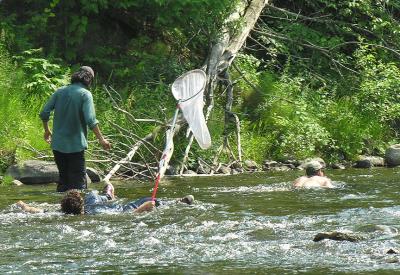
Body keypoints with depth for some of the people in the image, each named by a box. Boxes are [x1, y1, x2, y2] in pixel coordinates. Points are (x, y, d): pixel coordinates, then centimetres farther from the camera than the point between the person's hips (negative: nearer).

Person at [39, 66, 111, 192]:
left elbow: (44, 113, 5)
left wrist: (47, 131, 21)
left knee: (63, 178, 18)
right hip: (75, 144, -5)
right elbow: (91, 120, -19)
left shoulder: (60, 92, 6)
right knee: (79, 181, -2)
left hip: (57, 144, 5)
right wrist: (101, 139, -12)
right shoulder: (85, 94, -9)